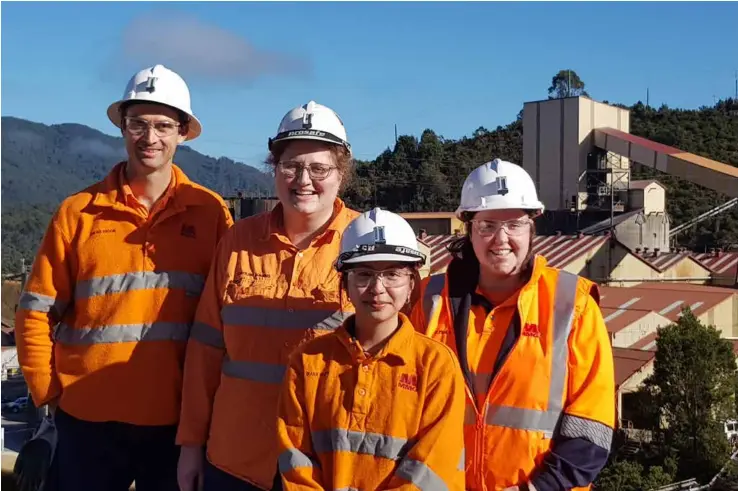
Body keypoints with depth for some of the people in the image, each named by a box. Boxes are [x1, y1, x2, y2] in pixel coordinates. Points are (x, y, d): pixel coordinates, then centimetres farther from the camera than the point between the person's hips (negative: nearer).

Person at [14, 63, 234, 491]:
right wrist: (48, 392, -1)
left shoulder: (212, 213, -1)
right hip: (88, 420, 0)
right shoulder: (78, 211, -1)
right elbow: (37, 314, 4)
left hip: (180, 420, 0)